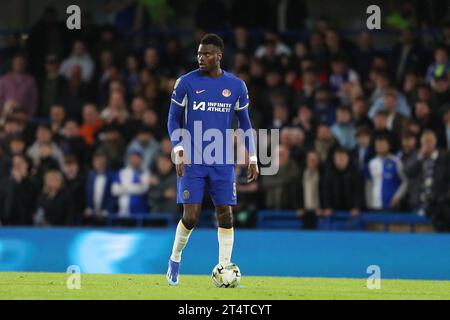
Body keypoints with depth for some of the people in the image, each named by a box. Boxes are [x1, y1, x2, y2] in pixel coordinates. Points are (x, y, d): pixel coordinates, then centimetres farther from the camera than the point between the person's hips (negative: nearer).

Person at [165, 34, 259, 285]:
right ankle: (175, 261, 16)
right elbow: (174, 119, 4)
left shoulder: (236, 86, 4)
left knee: (225, 216, -3)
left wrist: (253, 158, 8)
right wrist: (179, 150, -10)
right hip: (192, 161, -2)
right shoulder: (186, 83, -2)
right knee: (191, 216, -7)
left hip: (222, 163, 2)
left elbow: (245, 123, 14)